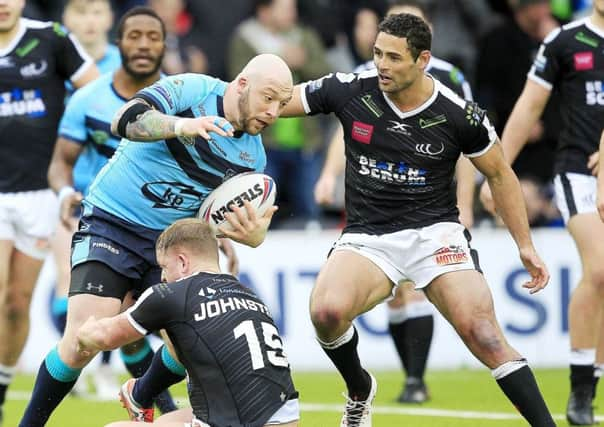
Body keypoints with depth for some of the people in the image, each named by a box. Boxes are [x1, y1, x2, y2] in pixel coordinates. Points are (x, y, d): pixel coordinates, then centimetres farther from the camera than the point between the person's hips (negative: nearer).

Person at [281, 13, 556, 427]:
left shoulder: (459, 114, -9)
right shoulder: (350, 90, -7)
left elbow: (499, 174, 6)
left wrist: (526, 245, 4)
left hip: (435, 232, -1)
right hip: (366, 237, 1)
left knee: (484, 335, -20)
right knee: (327, 310, -27)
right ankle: (360, 390, 5)